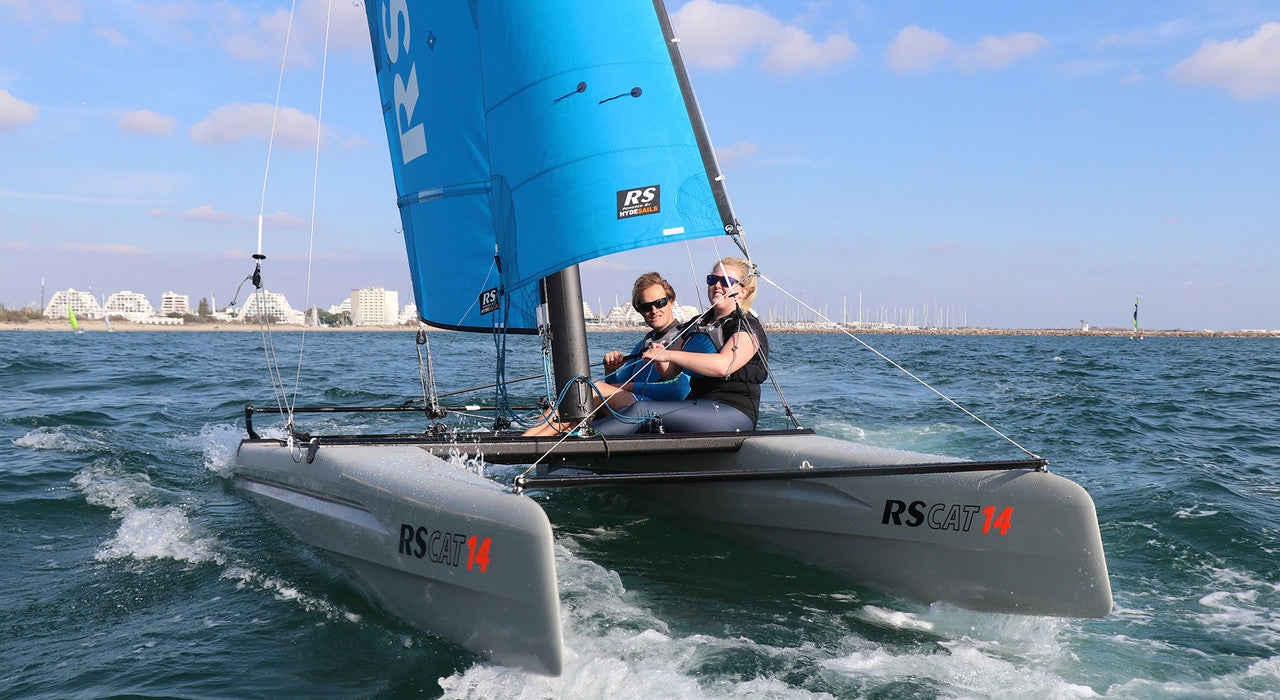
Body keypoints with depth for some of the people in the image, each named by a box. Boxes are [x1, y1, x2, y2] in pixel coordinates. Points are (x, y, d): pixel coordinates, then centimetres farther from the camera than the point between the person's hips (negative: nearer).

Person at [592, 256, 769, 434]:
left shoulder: (748, 328, -5)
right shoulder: (696, 325, 19)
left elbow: (723, 365, -25)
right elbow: (668, 371, 20)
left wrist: (669, 354, -24)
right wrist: (659, 357, -6)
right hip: (698, 404, 7)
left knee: (642, 412, -24)